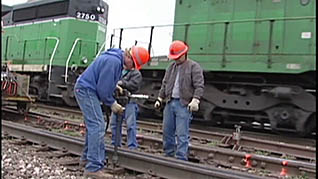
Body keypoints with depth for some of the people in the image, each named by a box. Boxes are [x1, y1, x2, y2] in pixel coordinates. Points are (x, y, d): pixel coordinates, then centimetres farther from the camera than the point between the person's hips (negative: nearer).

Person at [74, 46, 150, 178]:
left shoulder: (117, 59, 11)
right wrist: (112, 104, -7)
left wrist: (115, 86, 4)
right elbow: (103, 88, -20)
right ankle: (93, 168, -18)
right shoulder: (113, 61, -22)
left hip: (85, 89, 11)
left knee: (92, 125, 17)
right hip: (86, 90, -11)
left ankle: (86, 158, 30)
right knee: (97, 126, -16)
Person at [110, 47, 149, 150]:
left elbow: (133, 85, -22)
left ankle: (132, 146, 2)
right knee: (114, 123, 12)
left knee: (130, 124, -6)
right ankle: (115, 144, 25)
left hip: (129, 102, -7)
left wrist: (121, 83, -21)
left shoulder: (136, 74, -10)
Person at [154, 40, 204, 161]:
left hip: (184, 105, -6)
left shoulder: (194, 67, -2)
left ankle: (181, 159, -4)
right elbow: (164, 85, 22)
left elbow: (199, 86, -11)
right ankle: (168, 156, 21)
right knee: (167, 132, 9)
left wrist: (195, 100, -22)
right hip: (170, 103, 7)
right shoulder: (170, 68, 17)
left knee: (182, 135, -7)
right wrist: (160, 98, 13)